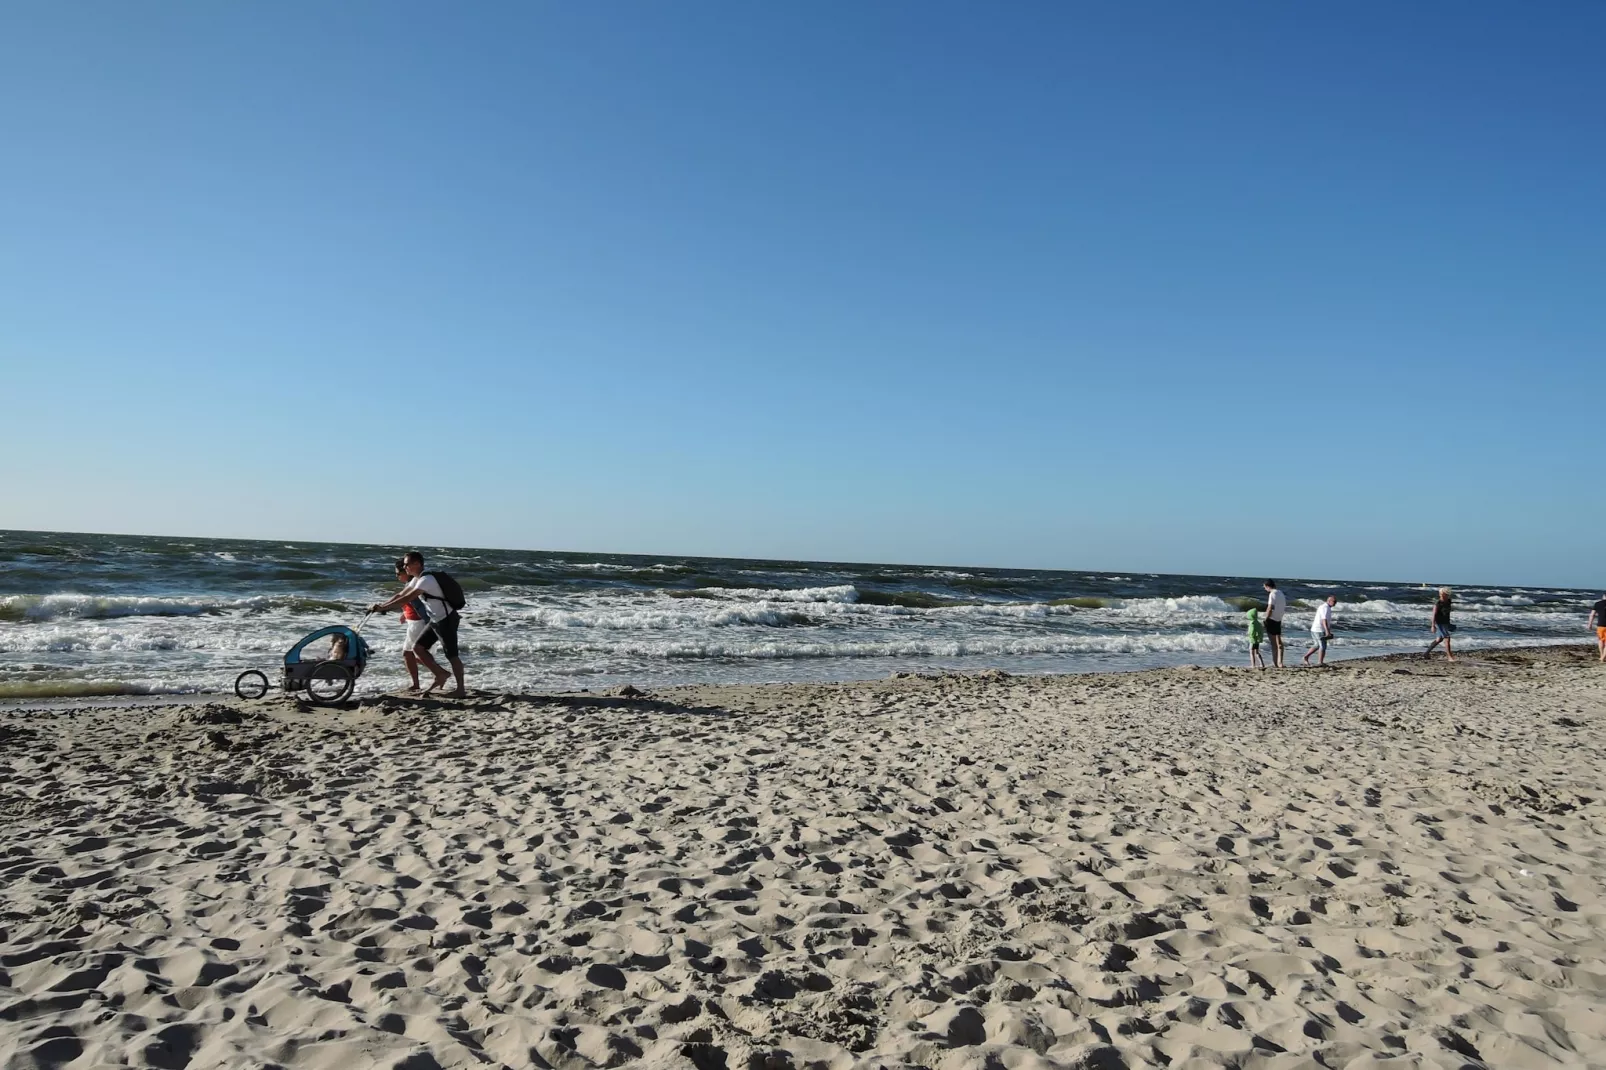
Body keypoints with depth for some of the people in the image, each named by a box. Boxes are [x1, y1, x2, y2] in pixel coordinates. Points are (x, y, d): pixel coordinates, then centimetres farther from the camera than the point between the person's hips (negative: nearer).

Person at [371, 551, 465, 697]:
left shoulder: (426, 580, -22)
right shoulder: (416, 579, 10)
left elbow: (407, 598, -28)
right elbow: (400, 595, 12)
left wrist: (383, 607, -26)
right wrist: (380, 605, 1)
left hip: (446, 620, -10)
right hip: (435, 620, 10)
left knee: (451, 655, -5)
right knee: (418, 648, 7)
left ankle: (460, 689, 3)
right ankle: (441, 675, 15)